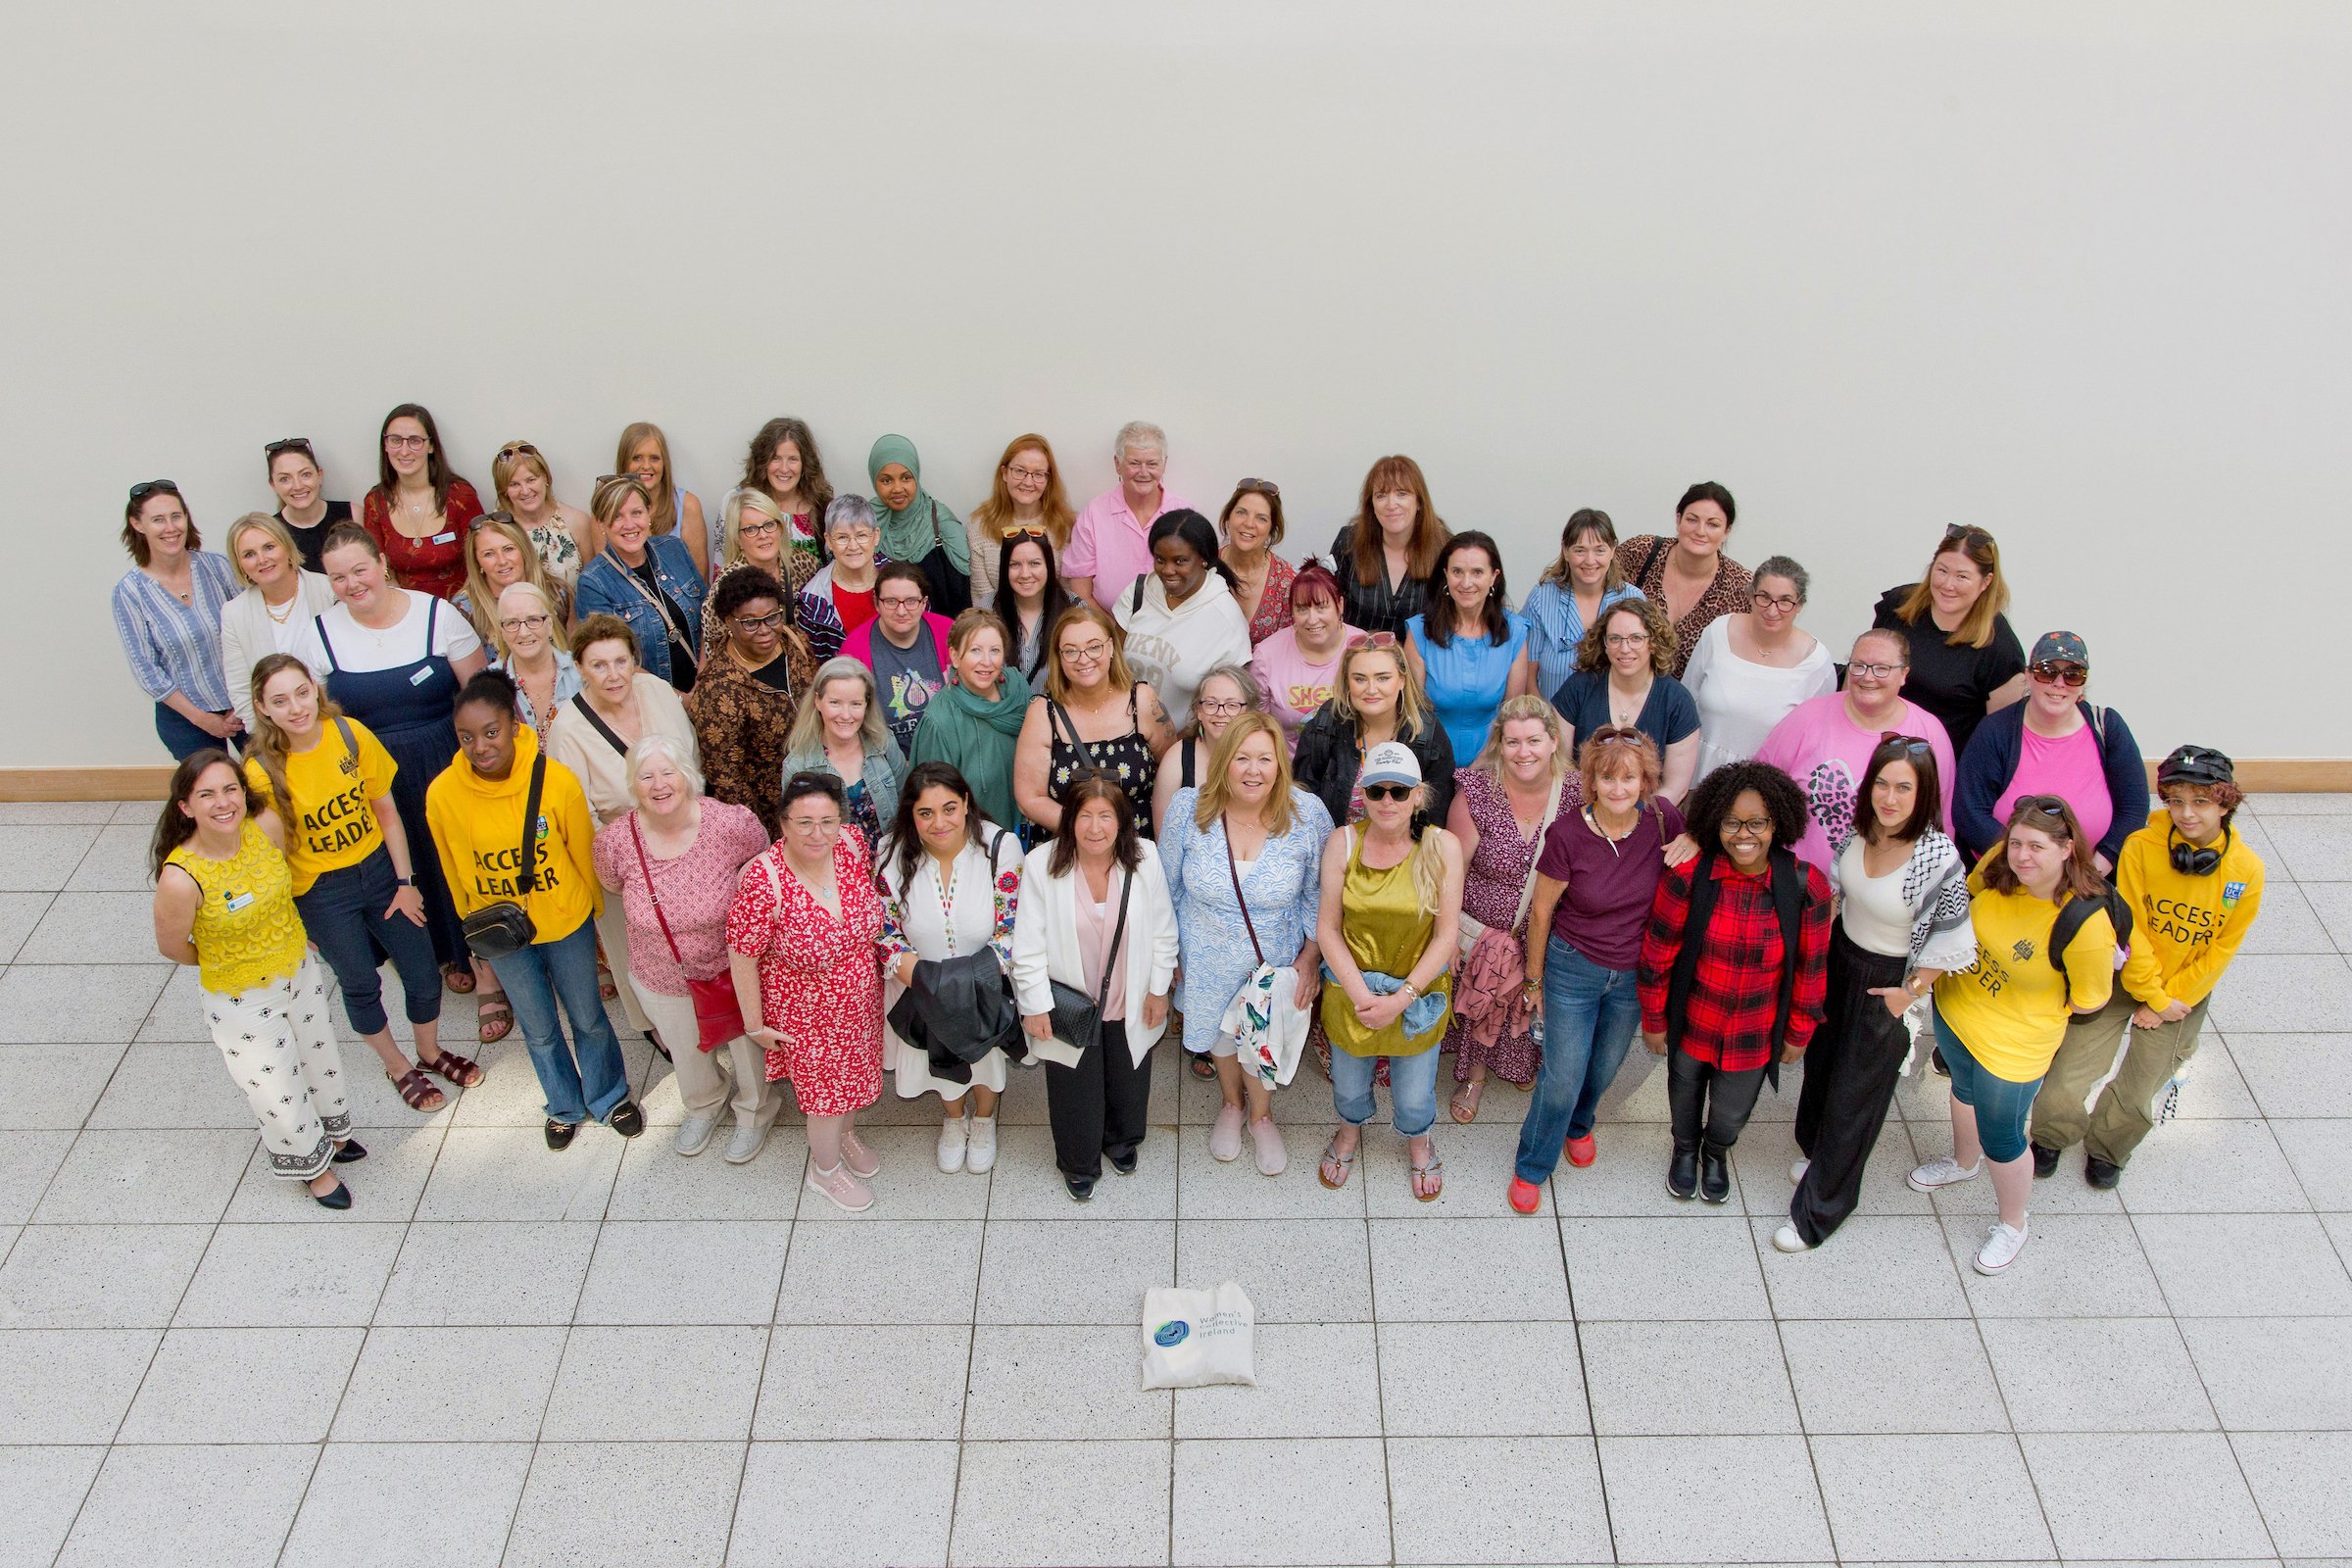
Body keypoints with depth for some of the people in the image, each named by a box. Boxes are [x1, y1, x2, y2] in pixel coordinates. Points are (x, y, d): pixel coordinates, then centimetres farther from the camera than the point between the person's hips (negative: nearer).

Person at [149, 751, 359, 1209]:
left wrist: (286, 940, 11)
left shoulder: (266, 828, -20)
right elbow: (172, 947, -16)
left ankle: (333, 1134, 59)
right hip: (241, 1000, -5)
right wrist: (222, 963, 0)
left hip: (300, 970, 5)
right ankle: (312, 1165, 46)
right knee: (279, 1094, 15)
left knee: (319, 1058, 28)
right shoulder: (181, 878, -35)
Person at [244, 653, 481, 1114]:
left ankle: (430, 1051, 40)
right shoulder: (261, 771, -22)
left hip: (379, 868, 3)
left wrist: (405, 882, -5)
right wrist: (293, 921, -6)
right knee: (360, 984, 14)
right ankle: (397, 1066, 41)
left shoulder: (351, 735, -14)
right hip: (321, 891, -2)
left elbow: (386, 810, -5)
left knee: (423, 974, 10)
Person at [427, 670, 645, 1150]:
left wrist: (598, 912, 3)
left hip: (567, 923, -1)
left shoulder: (557, 781, -26)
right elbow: (455, 870, -3)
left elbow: (584, 853, -10)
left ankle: (609, 1097, 47)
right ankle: (565, 1106, 48)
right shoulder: (443, 794, -22)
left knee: (589, 1019, 20)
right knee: (539, 1030, 22)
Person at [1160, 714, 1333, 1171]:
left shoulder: (1308, 815, -20)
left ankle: (1261, 1115, 50)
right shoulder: (1187, 809, -18)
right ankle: (1231, 1103, 57)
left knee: (1262, 1039, 17)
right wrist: (1168, 948, 5)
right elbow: (1169, 885, -3)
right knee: (1219, 1031, 25)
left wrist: (1311, 956, -8)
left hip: (1274, 963, -1)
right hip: (1208, 963, 1)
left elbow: (1319, 895, -7)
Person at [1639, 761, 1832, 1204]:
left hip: (1755, 1036, 1)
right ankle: (1685, 1150, 62)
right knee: (1685, 1098, 27)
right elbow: (1656, 955, -12)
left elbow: (1811, 966, -7)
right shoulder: (1687, 876, -24)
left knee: (1731, 1116, 22)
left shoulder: (1805, 887, -22)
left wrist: (1799, 1032, 2)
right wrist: (1654, 1020, -3)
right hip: (1690, 1026, 0)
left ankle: (1716, 1154, 59)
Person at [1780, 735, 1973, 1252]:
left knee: (1852, 1094, 8)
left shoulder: (1939, 856, -29)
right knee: (1821, 1059, 25)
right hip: (1839, 957, 5)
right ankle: (1813, 1148, 55)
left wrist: (1912, 991, -13)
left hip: (1887, 982, -5)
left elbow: (1952, 938, -18)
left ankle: (1818, 1211, 26)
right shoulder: (1863, 830, -12)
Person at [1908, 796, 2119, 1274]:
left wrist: (2034, 1010, -6)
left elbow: (2089, 1000, -17)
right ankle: (1964, 1162, 64)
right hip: (1954, 1008, 6)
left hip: (2012, 1046, -6)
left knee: (2001, 1141, 14)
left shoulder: (2085, 923, -34)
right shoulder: (1998, 864, -21)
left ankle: (2012, 1225, 44)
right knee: (1965, 1091, 33)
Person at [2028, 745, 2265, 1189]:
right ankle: (2050, 1137, 29)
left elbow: (2221, 950, -6)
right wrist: (2152, 996, -11)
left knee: (2138, 1095, 9)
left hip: (2185, 992, 2)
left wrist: (2168, 1002, -7)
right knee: (2064, 1087, -5)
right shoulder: (2141, 847, -19)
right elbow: (2129, 928, -13)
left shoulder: (2247, 871, -14)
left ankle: (2106, 1149, 42)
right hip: (2124, 979, -1)